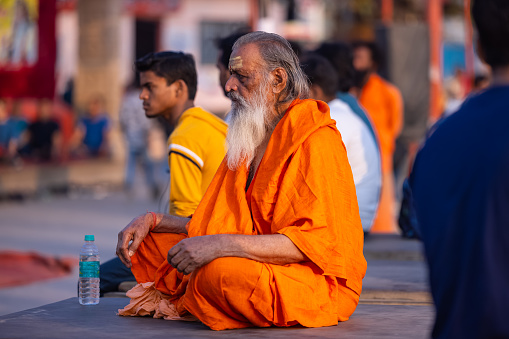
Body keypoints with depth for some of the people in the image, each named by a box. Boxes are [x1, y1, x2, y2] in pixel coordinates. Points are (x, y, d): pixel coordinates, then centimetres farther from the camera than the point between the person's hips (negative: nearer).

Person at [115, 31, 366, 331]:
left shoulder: (315, 140, -15)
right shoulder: (248, 138, 15)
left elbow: (318, 241, -26)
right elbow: (215, 224, 20)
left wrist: (221, 245, -31)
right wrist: (153, 220, 4)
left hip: (317, 281, -8)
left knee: (221, 270, -35)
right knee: (148, 242, 7)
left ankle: (183, 305, -4)